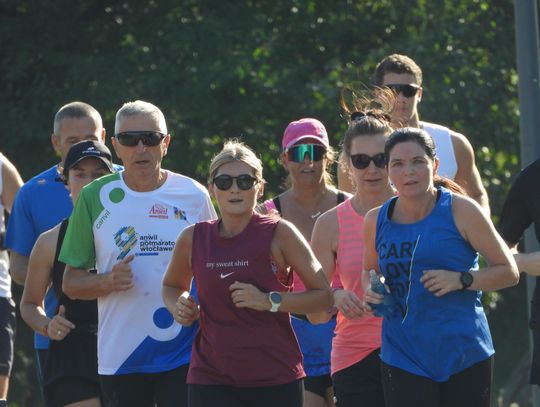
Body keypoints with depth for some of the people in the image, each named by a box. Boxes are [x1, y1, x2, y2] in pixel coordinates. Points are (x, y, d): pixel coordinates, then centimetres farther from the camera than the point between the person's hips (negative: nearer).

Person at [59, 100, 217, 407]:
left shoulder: (193, 195, 3)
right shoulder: (95, 198, 4)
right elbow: (72, 283, 5)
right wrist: (108, 281, -15)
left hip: (184, 355, -1)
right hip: (120, 356, 1)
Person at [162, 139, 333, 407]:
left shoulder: (278, 234, -4)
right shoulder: (193, 239, 5)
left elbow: (324, 296, -4)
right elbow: (172, 285, 25)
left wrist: (270, 301, -17)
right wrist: (179, 308, 2)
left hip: (276, 381, -1)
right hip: (211, 380, 1)